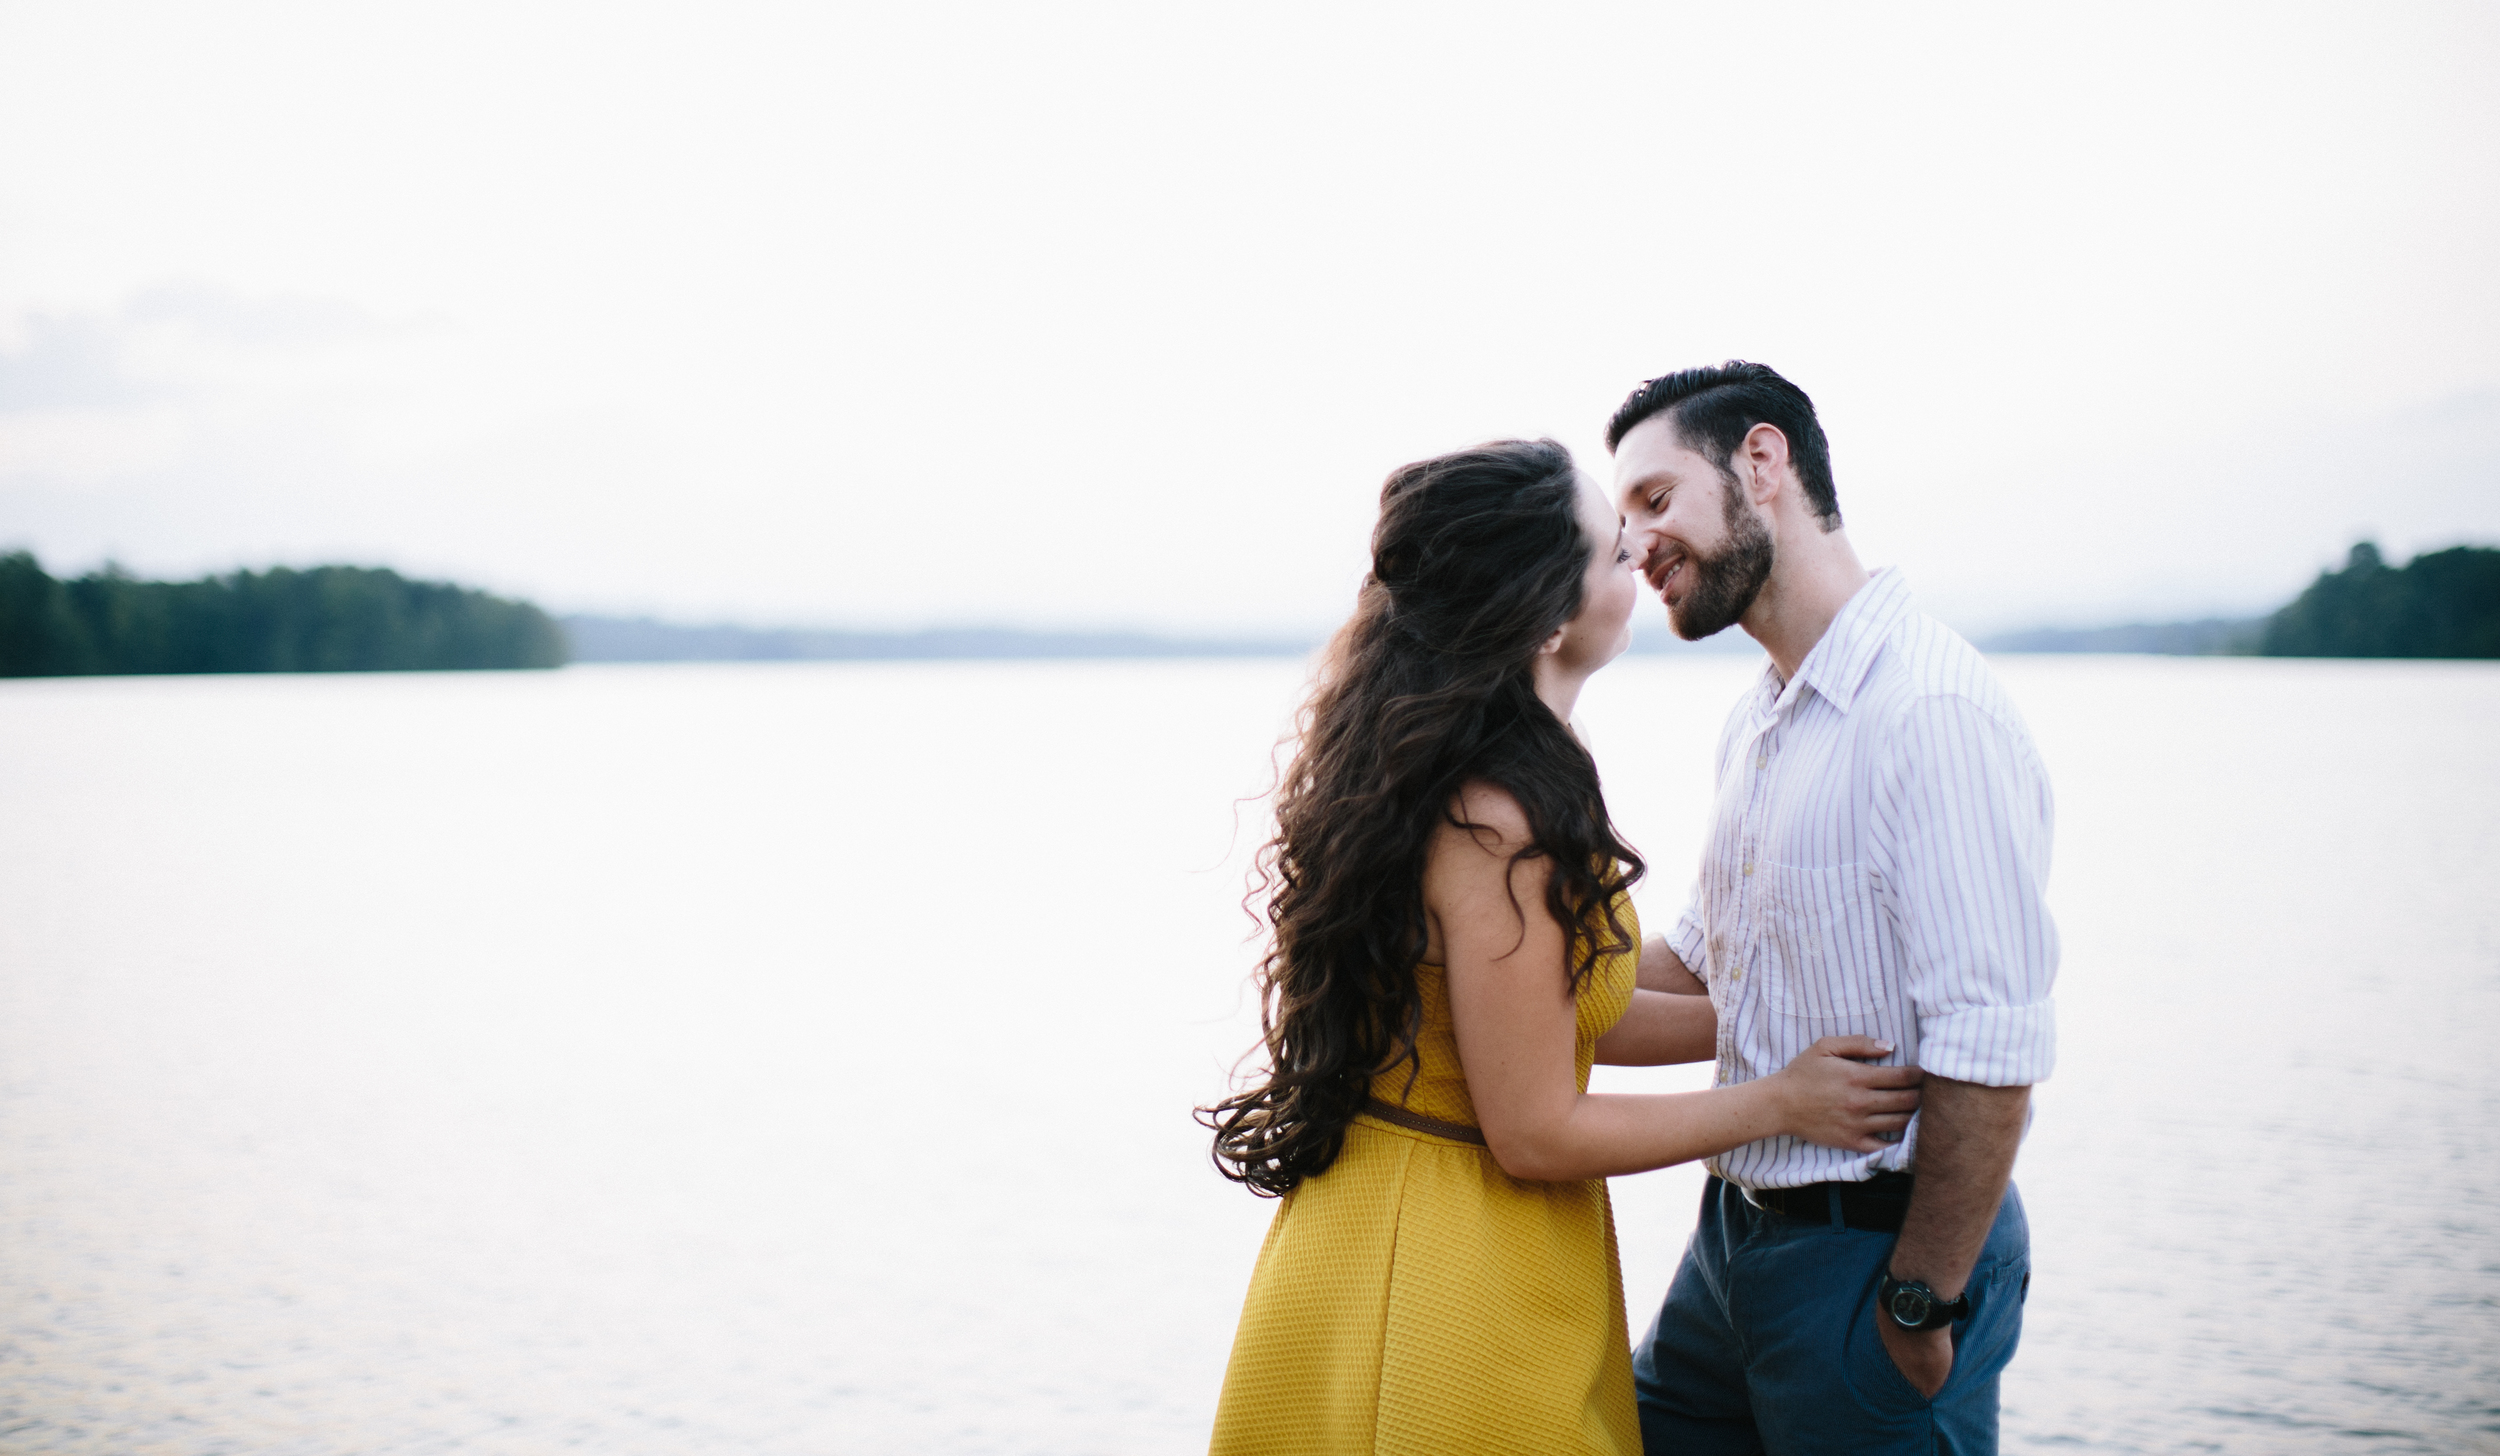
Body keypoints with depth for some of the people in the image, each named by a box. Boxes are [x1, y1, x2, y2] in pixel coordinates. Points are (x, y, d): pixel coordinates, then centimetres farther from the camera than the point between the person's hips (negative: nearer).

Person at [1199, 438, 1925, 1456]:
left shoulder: (1432, 774, 4)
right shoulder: (1501, 824, -26)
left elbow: (1562, 1016, 11)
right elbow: (1536, 1134, -20)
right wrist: (1782, 1102, -9)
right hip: (1439, 1294, -9)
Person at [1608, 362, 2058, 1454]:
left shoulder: (1934, 710, -21)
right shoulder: (1755, 724, 11)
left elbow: (1988, 1057, -23)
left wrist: (1920, 1309, -18)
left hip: (1878, 1248, -9)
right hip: (1735, 1237, 9)